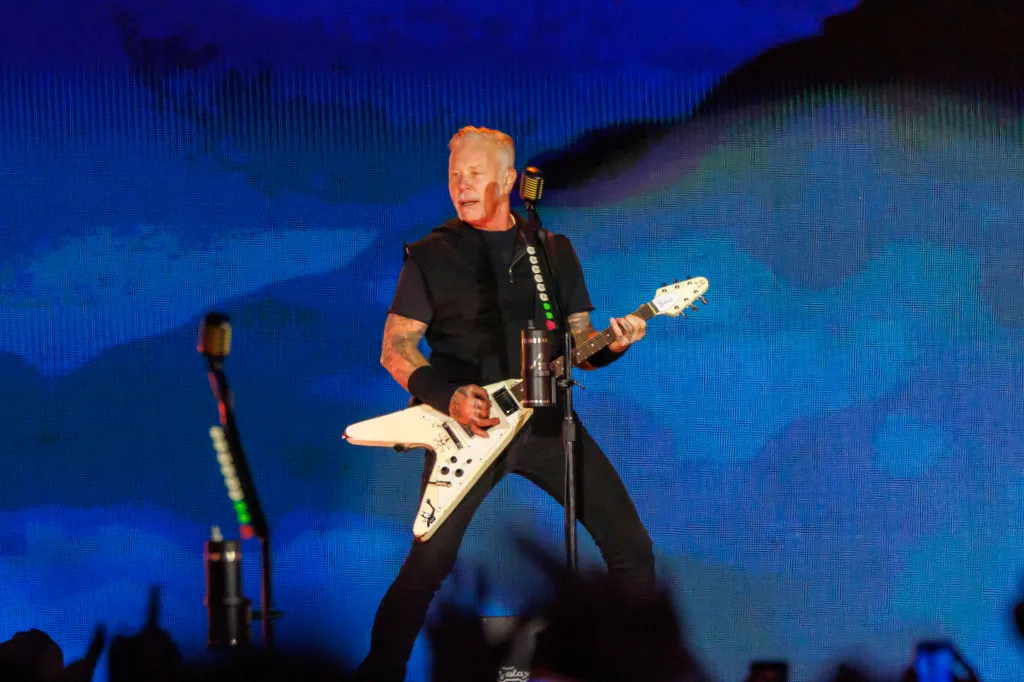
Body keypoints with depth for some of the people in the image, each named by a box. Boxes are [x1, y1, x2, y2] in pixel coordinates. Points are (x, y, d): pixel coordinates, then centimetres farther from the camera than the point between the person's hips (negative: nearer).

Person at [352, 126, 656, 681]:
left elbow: (579, 344, 14)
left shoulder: (554, 251, 13)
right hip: (466, 425, -3)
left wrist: (611, 345, -10)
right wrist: (448, 398, -15)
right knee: (429, 561, -15)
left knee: (631, 547, -2)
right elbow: (395, 349, 1)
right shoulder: (431, 255, 3)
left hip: (545, 418, 3)